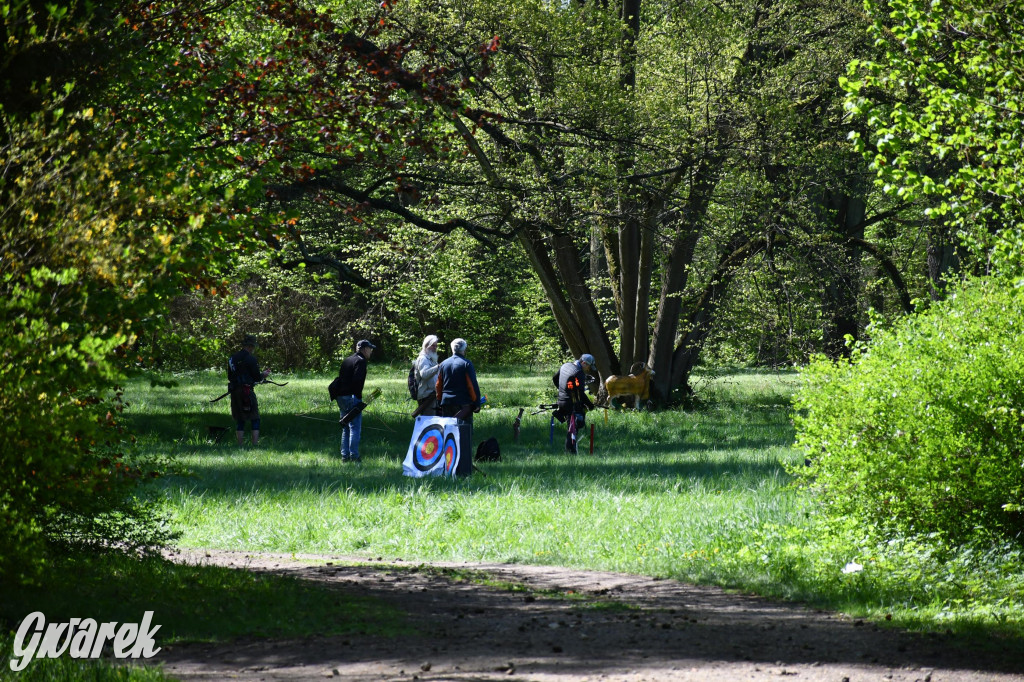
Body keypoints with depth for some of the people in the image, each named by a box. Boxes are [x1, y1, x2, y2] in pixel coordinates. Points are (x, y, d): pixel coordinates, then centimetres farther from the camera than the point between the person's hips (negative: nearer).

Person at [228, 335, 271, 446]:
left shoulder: (232, 359, 10)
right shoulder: (251, 359, -10)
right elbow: (257, 377, -9)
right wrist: (263, 375, 13)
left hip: (234, 391, 6)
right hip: (247, 391, -6)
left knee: (239, 420, 10)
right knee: (255, 420, 0)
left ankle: (240, 445, 7)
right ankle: (255, 444, -8)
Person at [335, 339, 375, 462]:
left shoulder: (346, 360, 18)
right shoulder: (361, 361, -9)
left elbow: (339, 378, 16)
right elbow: (357, 380, -20)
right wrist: (358, 397, -17)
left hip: (341, 397, 8)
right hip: (352, 398, -8)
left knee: (346, 428, 14)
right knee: (355, 428, -5)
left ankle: (345, 455, 14)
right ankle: (354, 456, -8)